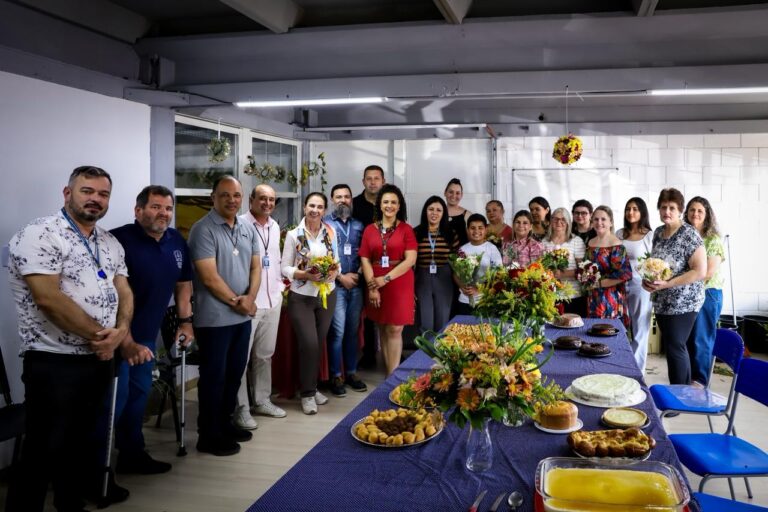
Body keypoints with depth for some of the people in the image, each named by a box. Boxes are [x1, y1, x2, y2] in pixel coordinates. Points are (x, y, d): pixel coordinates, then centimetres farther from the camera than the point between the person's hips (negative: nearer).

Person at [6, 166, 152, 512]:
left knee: (82, 440, 19)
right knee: (44, 450, 1)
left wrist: (122, 332, -12)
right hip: (54, 362, -7)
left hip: (101, 359, 8)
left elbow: (123, 291, 9)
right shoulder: (39, 235, -12)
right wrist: (100, 336, -15)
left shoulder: (110, 243, 12)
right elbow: (49, 298, -21)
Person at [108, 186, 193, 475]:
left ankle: (132, 454, 30)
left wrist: (185, 321, 14)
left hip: (147, 333, 8)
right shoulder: (120, 240, -18)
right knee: (115, 396, -5)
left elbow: (183, 283, 17)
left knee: (139, 392, 16)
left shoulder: (176, 241, 6)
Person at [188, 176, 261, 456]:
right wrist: (235, 301, -10)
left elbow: (255, 266, 9)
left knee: (235, 372, 16)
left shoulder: (248, 229, 9)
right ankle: (209, 436, 14)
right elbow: (209, 277, -17)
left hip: (243, 316, 7)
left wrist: (250, 298, -8)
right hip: (215, 317, -7)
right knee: (214, 376, 2)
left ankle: (225, 423, 31)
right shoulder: (203, 229, -13)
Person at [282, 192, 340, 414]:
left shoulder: (330, 233, 3)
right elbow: (285, 268, -6)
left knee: (319, 344, 12)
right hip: (301, 296, -4)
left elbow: (336, 262, 10)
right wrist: (305, 274, -21)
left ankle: (313, 388, 27)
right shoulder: (293, 235, -7)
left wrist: (334, 272, -11)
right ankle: (307, 393, 6)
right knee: (309, 344, -9)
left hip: (327, 294, 4)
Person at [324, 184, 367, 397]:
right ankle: (336, 376, 5)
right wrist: (341, 277, -9)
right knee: (337, 331, -5)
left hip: (356, 285, 4)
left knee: (353, 330, 9)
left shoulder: (358, 225, 14)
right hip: (335, 285, -4)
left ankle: (352, 372, 19)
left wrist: (358, 274, -4)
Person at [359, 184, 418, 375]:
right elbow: (365, 260, 3)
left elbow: (410, 260, -8)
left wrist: (386, 278, -14)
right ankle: (390, 374, 16)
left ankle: (392, 376, 0)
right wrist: (372, 287, -8)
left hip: (399, 284, -3)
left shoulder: (406, 229, 0)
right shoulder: (370, 230, 7)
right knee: (383, 329, 7)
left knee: (394, 329, -5)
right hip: (376, 284, 3)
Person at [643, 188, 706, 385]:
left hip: (683, 303, -7)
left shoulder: (689, 235, -15)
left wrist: (667, 284, -24)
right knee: (673, 347, 14)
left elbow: (700, 271, -19)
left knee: (675, 348, -4)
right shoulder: (658, 232, 7)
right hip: (661, 302, 7)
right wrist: (648, 279, -1)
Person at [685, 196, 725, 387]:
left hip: (707, 294, -4)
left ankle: (699, 380, 13)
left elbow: (711, 271, -13)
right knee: (684, 338, 10)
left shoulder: (713, 239, -5)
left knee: (701, 338, 2)